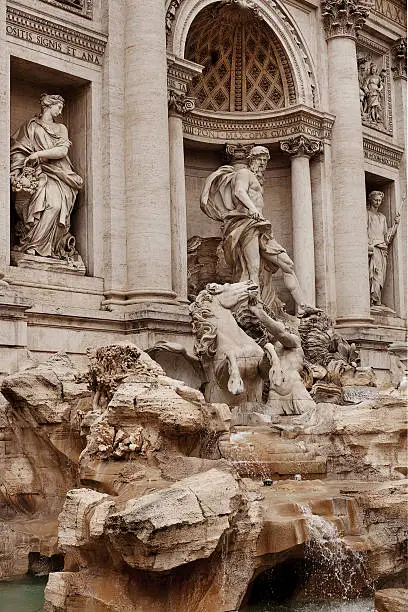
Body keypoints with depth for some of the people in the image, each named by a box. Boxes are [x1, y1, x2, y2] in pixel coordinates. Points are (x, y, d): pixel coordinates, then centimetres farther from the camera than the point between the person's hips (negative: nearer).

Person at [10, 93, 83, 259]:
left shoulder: (61, 129, 23)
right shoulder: (30, 126, 14)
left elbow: (62, 151, 6)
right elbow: (18, 150, 5)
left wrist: (38, 154, -5)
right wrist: (18, 173, -11)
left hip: (59, 176, 3)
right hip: (38, 174, -3)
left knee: (57, 201, -29)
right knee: (51, 202, -32)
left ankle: (31, 244, -29)